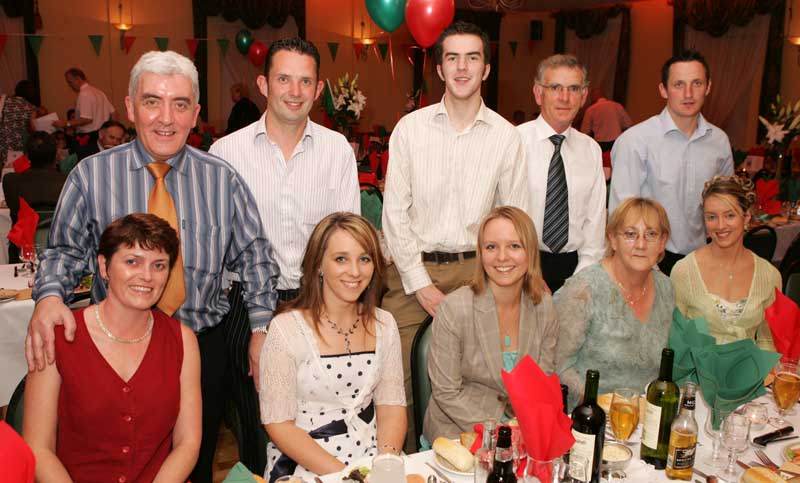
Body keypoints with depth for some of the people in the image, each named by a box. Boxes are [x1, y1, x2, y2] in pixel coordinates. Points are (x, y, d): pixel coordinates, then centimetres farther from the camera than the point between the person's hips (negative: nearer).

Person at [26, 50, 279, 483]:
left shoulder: (223, 179, -2)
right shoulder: (91, 176, -4)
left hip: (203, 345, 1)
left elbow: (254, 257, 2)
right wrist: (49, 296, -18)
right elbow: (64, 251, 3)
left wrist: (261, 331, -5)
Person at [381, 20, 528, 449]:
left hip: (475, 269, 1)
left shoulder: (506, 136, 2)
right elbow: (395, 213, -2)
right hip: (412, 269, 0)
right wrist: (421, 284, -6)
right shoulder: (410, 128, -1)